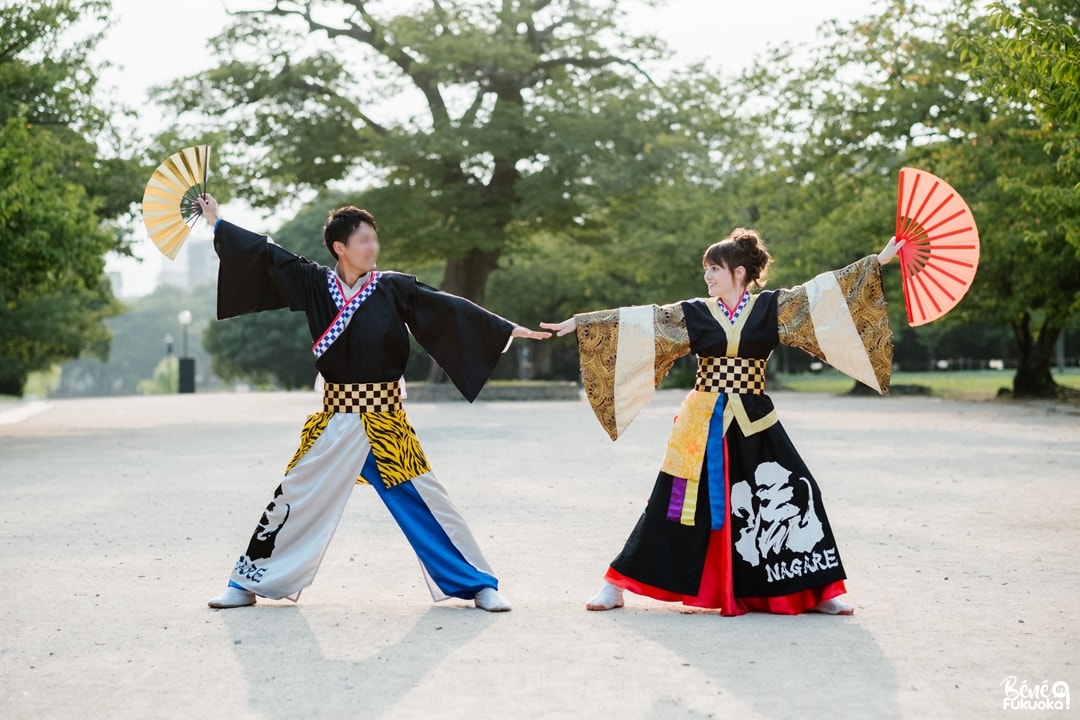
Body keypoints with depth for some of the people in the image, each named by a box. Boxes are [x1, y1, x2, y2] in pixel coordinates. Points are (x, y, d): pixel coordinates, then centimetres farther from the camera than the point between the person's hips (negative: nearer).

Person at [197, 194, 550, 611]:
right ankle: (248, 583, 21)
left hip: (386, 422, -1)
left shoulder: (394, 288, -2)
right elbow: (265, 254, 7)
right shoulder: (315, 285, 1)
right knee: (293, 500, 6)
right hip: (334, 421, 1)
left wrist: (507, 330, -12)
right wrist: (216, 222, 11)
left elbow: (447, 308, -7)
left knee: (426, 502, 1)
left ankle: (478, 585, 10)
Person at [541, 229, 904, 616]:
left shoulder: (771, 308, 0)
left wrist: (878, 260, -4)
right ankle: (615, 586, 8)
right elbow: (638, 320, -1)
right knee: (675, 505, 0)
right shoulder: (694, 314, 1)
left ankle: (819, 591, 11)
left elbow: (824, 292, -1)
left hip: (754, 425, 0)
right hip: (704, 426, 0)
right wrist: (580, 322, -5)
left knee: (792, 496, -4)